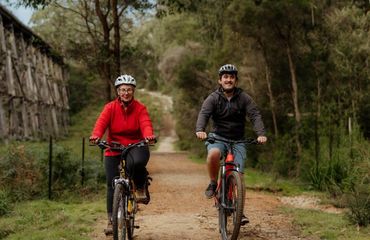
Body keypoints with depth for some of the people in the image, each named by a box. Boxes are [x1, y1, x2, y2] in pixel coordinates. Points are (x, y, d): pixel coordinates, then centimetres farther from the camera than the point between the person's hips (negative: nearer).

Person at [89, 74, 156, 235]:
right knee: (112, 184, -4)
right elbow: (101, 122, -18)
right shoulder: (110, 107, -4)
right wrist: (96, 136, -40)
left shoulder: (140, 108, -4)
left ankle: (140, 188, -6)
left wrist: (149, 135, -42)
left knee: (137, 163, -36)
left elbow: (146, 124, -19)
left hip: (135, 146, -1)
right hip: (113, 149, 1)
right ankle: (111, 220, 9)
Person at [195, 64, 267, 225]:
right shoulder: (213, 98, -4)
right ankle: (213, 183, -10)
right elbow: (203, 114, -19)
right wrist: (200, 130, -41)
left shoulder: (244, 98, -2)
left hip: (238, 140, 1)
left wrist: (261, 134, -32)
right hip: (218, 137, -1)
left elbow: (255, 115, -13)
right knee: (213, 154, -35)